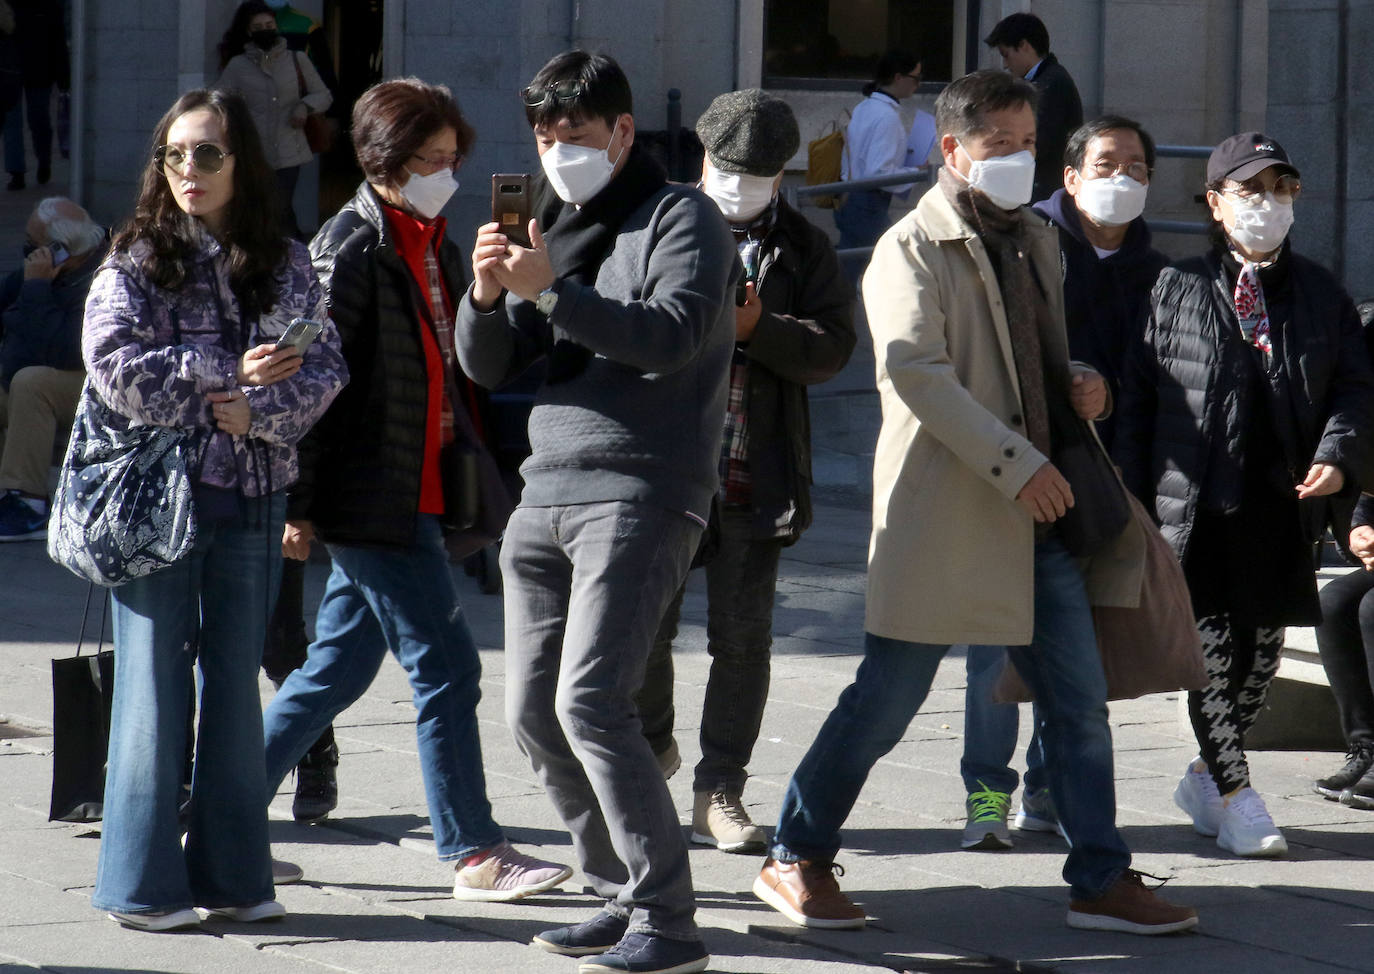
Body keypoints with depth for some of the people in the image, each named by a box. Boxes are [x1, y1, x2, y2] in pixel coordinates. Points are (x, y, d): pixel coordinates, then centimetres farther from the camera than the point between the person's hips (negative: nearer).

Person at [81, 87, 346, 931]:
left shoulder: (288, 266, 8)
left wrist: (260, 410, -17)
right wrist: (227, 372, -14)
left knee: (235, 683, 8)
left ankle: (231, 874, 15)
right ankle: (142, 884, 5)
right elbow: (113, 368, -13)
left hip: (254, 499, 3)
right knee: (156, 682, -1)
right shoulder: (137, 264, -1)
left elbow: (326, 367, 1)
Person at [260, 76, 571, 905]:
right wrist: (301, 505, -15)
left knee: (339, 667, 12)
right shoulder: (351, 249, -11)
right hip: (374, 500, -9)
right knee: (445, 666, -6)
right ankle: (474, 852, 0)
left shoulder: (436, 249, 15)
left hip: (417, 493, 9)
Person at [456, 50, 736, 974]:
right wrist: (488, 295, -5)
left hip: (642, 493, -8)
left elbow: (670, 335, -18)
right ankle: (624, 895, 19)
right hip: (546, 495, 8)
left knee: (591, 702, -19)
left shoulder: (682, 220, -1)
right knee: (534, 714, 7)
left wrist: (552, 291, -24)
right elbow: (489, 366, 16)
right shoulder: (560, 229, 20)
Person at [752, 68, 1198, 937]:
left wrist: (1079, 382, 6)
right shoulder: (913, 248, -7)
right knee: (888, 698, -2)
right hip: (943, 510, -7)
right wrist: (1017, 465, -22)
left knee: (1080, 702, 6)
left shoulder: (1038, 241, 17)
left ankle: (1103, 882, 13)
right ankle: (797, 859, 12)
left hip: (1038, 511, 7)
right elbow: (916, 373, -18)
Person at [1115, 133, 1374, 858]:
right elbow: (1137, 396, 3)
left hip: (1286, 503, 3)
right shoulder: (1175, 290, 3)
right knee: (1213, 646, -7)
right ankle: (1235, 797, -4)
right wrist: (1134, 501, -2)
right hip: (1198, 504, -3)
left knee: (1262, 650, 10)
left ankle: (1205, 776, 28)